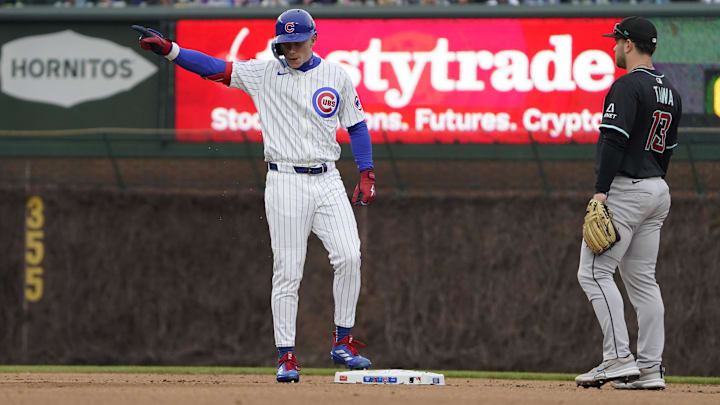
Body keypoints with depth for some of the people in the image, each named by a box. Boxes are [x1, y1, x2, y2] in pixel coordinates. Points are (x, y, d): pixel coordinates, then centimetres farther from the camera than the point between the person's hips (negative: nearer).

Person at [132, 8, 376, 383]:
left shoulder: (337, 77, 7)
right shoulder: (263, 73, 3)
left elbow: (357, 126, 13)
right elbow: (213, 67, -3)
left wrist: (367, 175, 5)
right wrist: (167, 48, -15)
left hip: (327, 181, 2)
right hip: (285, 183, -1)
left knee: (348, 256, -13)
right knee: (287, 271, -4)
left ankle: (343, 342, 1)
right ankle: (286, 356, 2)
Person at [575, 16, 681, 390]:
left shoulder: (628, 86, -13)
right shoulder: (670, 93, 16)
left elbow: (615, 140, -21)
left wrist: (601, 190, -24)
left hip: (626, 188, -9)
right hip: (658, 191, 9)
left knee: (594, 272, -8)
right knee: (643, 279, 9)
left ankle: (619, 358, -16)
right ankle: (651, 369, 5)